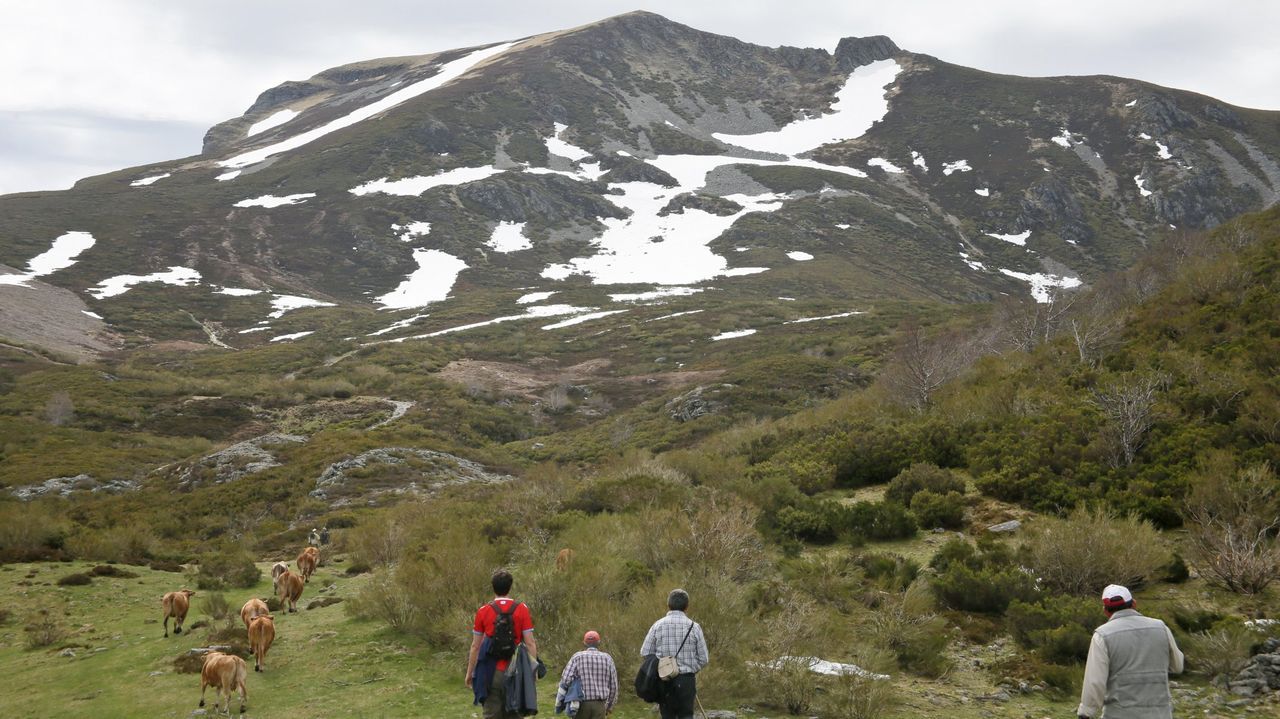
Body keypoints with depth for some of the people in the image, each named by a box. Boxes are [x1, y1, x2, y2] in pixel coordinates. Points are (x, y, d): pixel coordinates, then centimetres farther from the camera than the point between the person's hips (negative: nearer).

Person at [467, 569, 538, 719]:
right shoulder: (522, 609, -3)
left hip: (491, 673, 0)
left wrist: (469, 673, 10)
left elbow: (476, 646, 1)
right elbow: (530, 643, -5)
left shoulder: (483, 612, -2)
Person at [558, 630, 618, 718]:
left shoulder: (578, 657, -1)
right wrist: (610, 706, 19)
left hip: (582, 704, 0)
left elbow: (565, 680, -12)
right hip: (599, 704, 0)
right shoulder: (607, 658, 5)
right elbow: (613, 685, 7)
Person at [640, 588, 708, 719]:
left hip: (664, 680, 1)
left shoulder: (658, 626, -3)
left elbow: (645, 653, 2)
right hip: (687, 679, -1)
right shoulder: (693, 627, -3)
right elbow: (703, 658, 1)